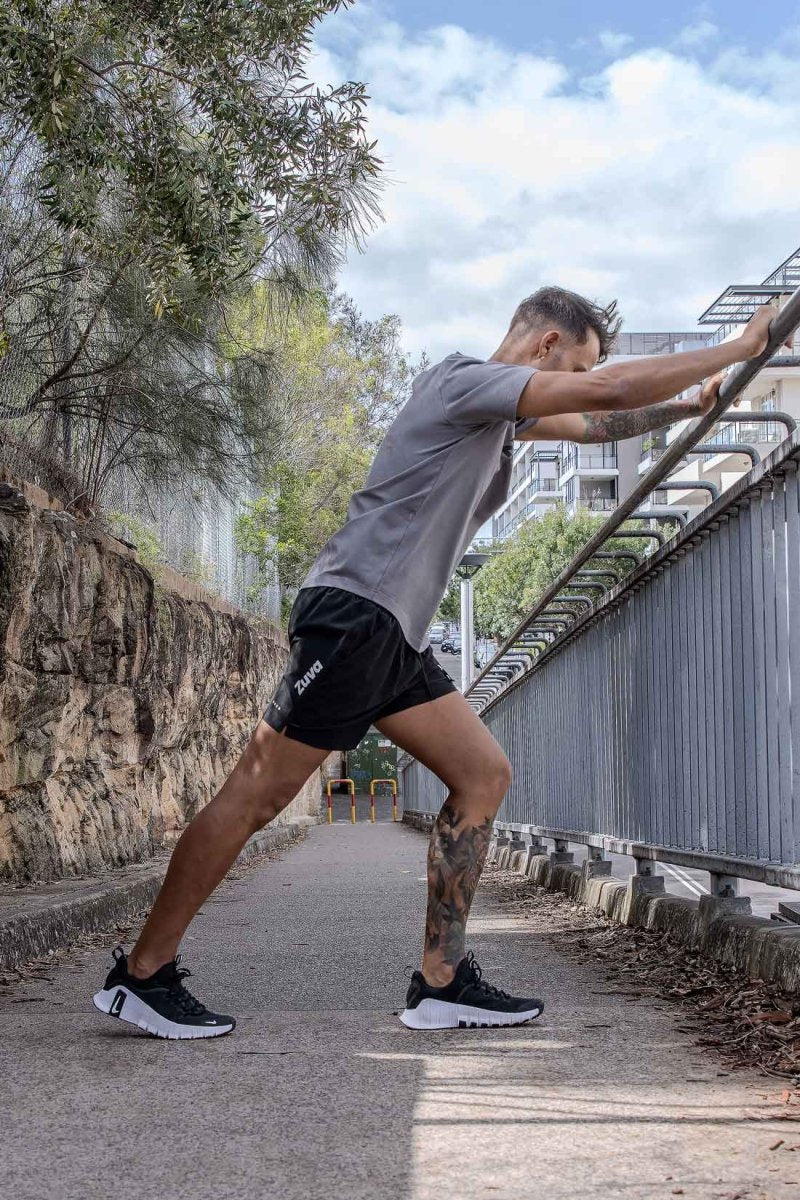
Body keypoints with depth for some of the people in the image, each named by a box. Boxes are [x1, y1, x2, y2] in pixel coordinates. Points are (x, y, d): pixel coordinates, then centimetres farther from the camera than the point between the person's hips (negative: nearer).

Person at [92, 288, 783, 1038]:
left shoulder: (503, 415, 21)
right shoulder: (463, 382, -9)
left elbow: (595, 425, 35)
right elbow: (610, 391, -16)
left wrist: (689, 407, 24)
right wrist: (741, 347, -7)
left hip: (396, 639, 10)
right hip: (354, 614, -10)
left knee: (483, 775, 4)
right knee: (260, 792, -9)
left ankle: (441, 984, 4)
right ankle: (141, 976, -2)